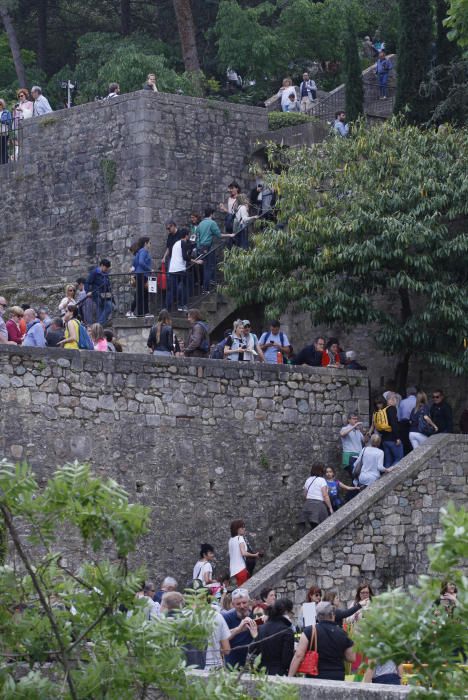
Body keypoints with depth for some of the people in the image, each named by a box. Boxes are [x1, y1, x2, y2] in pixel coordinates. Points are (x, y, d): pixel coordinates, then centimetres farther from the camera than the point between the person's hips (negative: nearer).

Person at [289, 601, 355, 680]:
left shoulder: (309, 631, -6)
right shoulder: (342, 633, 3)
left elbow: (299, 655, -11)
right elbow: (352, 658, 9)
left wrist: (290, 677, -8)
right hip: (338, 679, 3)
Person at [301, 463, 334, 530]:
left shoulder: (308, 480, 12)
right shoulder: (321, 480, -8)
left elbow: (305, 495, 18)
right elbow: (325, 496, -14)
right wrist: (330, 508, -9)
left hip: (308, 505, 7)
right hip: (318, 505, -7)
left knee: (313, 528, 11)